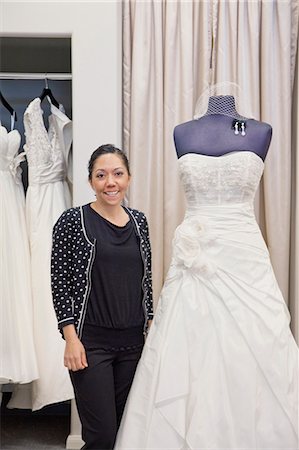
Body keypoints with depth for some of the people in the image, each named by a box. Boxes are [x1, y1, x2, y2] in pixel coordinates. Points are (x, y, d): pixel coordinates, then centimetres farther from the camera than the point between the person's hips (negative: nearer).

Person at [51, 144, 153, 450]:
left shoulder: (138, 221, 8)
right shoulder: (73, 221, -7)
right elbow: (60, 282, -8)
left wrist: (151, 326, 10)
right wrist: (71, 338, -12)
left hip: (134, 341, 5)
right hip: (91, 342, -5)